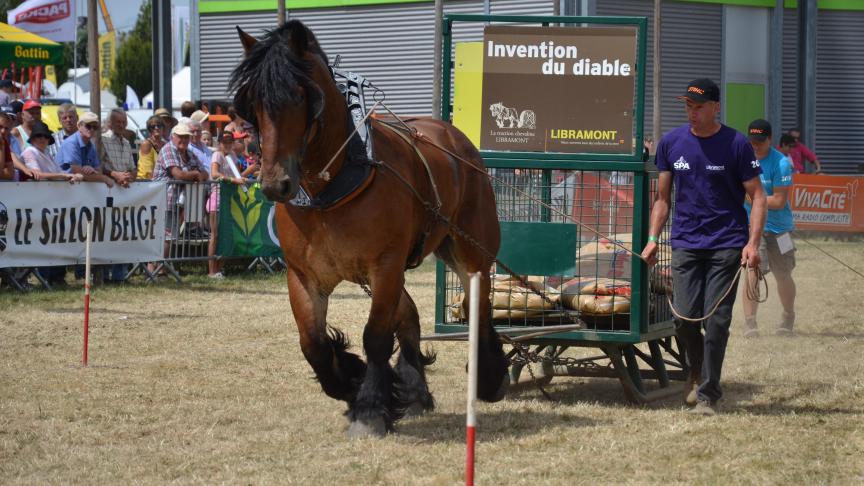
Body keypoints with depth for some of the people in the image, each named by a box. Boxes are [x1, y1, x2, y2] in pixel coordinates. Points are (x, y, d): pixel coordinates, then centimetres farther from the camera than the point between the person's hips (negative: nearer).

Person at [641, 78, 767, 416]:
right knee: (685, 318, -3)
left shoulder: (736, 144, -4)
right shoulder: (671, 143, 6)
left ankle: (708, 394, 1)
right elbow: (663, 197, 14)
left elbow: (757, 197, -2)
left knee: (716, 320, -7)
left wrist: (753, 243, -13)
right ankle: (697, 373, 25)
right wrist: (653, 239, 5)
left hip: (727, 245, -3)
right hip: (685, 244, 3)